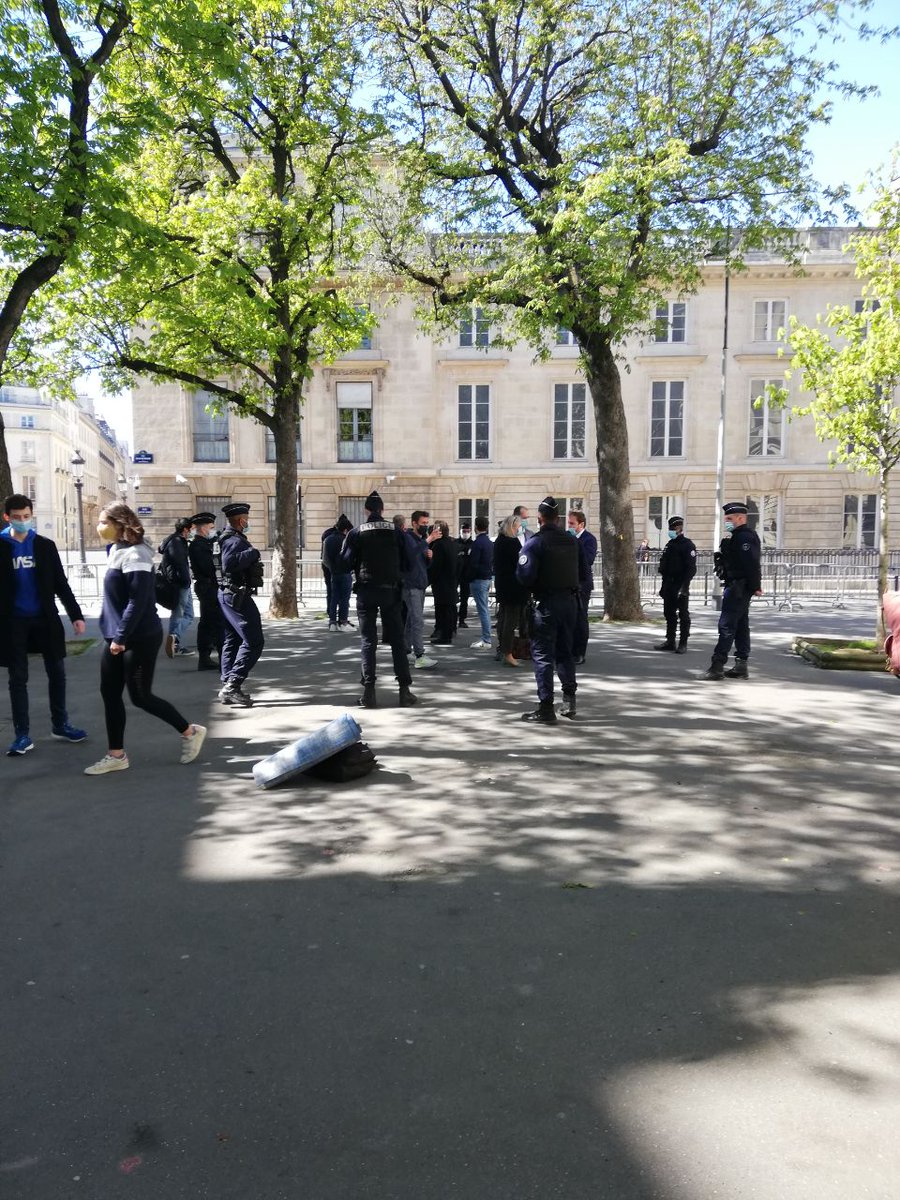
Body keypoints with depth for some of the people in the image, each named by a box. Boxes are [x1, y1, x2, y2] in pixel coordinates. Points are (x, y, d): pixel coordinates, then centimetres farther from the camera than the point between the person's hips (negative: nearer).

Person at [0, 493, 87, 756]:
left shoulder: (45, 545, 3)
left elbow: (60, 583, 4)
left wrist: (76, 615, -2)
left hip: (45, 618, 2)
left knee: (57, 673, 7)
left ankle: (60, 725, 22)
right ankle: (22, 735, 10)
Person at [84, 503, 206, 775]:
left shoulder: (135, 555, -18)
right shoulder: (117, 551, 12)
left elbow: (138, 601, -23)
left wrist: (121, 637, -22)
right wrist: (114, 635, 17)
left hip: (140, 638, -9)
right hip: (118, 637, 9)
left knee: (140, 696, -1)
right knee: (109, 693, 9)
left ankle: (190, 732, 16)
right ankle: (116, 755, 18)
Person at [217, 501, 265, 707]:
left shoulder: (230, 538, 14)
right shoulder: (236, 541, -18)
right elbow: (229, 564, -35)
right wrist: (252, 553, -27)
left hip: (228, 595, 11)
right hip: (237, 596, -11)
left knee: (232, 640, 15)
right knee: (253, 641, -11)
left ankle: (228, 686, 19)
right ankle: (232, 686, -13)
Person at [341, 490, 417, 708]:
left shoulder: (356, 533, -4)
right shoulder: (397, 532, 0)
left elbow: (347, 562, -3)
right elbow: (406, 563, 2)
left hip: (366, 591, -1)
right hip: (391, 590, 1)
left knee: (368, 640, 4)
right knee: (397, 640, 6)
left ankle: (369, 691, -1)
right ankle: (404, 689, 3)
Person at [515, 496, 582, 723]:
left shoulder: (535, 542, -13)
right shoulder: (573, 542, 5)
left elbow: (524, 575, -18)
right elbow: (583, 571, 9)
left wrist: (533, 587, 1)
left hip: (545, 603, -5)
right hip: (570, 600, 5)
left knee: (542, 654, 2)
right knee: (565, 651, 18)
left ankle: (546, 708, 2)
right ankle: (569, 700, 22)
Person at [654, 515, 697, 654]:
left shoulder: (688, 545, -8)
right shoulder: (669, 545, 16)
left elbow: (691, 568, -15)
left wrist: (684, 586, -21)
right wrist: (664, 586, 17)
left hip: (680, 586, -8)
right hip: (669, 585, 8)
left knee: (683, 615, -2)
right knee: (669, 613, 11)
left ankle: (683, 644, 3)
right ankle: (670, 641, 19)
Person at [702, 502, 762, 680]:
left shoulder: (744, 536, -15)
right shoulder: (738, 536, 19)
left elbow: (752, 564, -22)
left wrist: (755, 587, -21)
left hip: (737, 587, -11)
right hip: (738, 588, 11)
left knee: (726, 625, -10)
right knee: (740, 626, 12)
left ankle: (717, 666, -10)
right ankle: (741, 666, 18)